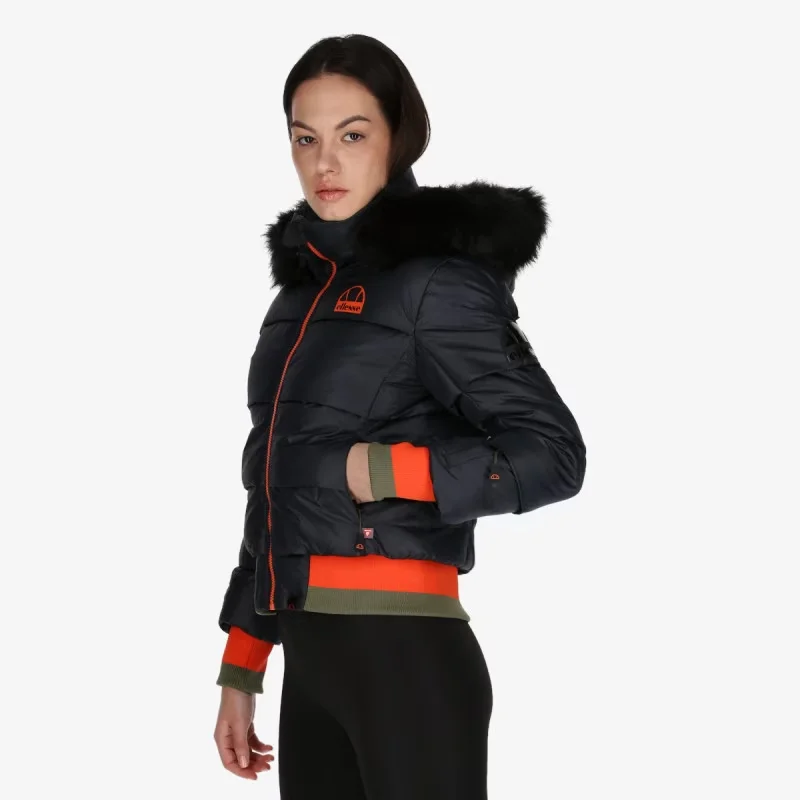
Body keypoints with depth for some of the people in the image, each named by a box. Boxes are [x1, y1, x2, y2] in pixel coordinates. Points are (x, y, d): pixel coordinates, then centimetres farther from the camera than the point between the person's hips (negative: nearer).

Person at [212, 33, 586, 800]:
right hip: (309, 657, 7)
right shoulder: (305, 285, 13)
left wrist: (379, 470, -17)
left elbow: (551, 454, -14)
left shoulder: (435, 275, -8)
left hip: (405, 651, -7)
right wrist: (240, 672, 15)